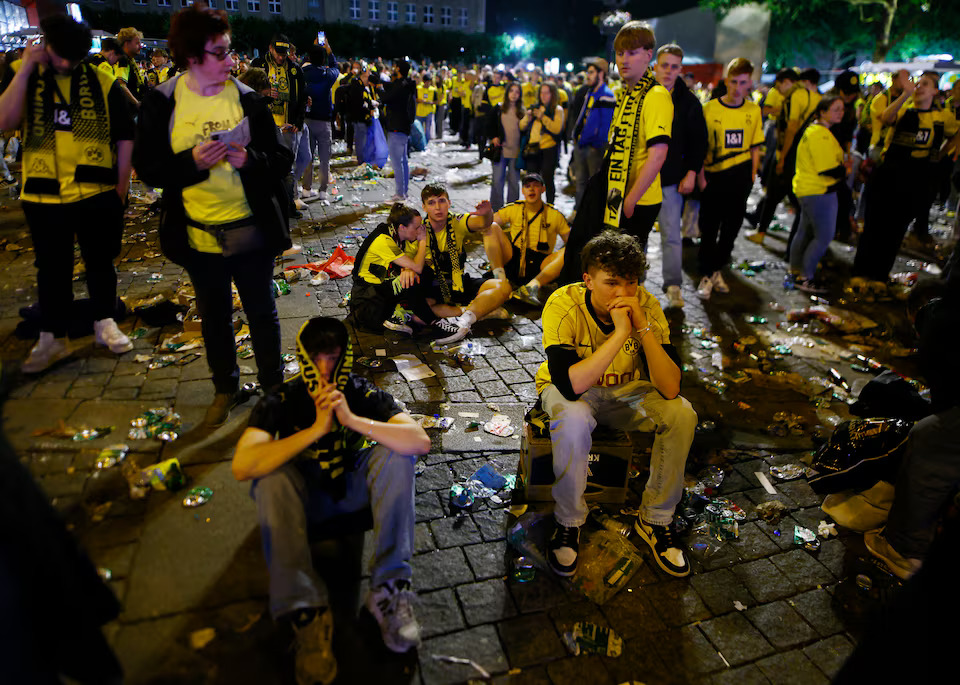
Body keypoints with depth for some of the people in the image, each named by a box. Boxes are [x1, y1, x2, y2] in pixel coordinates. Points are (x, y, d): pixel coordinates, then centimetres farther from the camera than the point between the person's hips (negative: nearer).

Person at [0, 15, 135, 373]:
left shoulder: (103, 82, 0)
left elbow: (124, 137, 5)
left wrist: (121, 187, 2)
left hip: (97, 193, 0)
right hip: (43, 195, 1)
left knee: (100, 262, 11)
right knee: (52, 268, 9)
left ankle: (105, 324, 26)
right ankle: (52, 337, 20)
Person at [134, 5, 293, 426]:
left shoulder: (248, 99, -4)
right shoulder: (161, 103, -4)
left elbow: (282, 159, -2)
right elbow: (147, 167, -4)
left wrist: (251, 160, -22)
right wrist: (193, 162, -21)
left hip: (251, 231, -1)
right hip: (198, 236, 1)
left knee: (262, 312, 12)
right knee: (214, 317, 16)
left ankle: (272, 384, 31)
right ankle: (225, 389, 36)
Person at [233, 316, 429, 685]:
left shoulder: (363, 393, -16)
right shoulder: (281, 400, -17)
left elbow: (421, 441, -29)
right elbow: (242, 466, -33)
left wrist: (351, 419, -38)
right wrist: (317, 429, -38)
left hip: (356, 488, 1)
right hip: (303, 496, 0)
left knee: (397, 452, -26)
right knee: (271, 476, -31)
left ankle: (390, 587, -23)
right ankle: (305, 609, -30)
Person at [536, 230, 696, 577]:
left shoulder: (646, 306, -19)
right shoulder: (564, 305, -27)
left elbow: (670, 389, -26)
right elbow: (570, 384, -39)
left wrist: (644, 328, -36)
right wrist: (620, 333, -42)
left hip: (625, 390, 3)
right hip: (570, 391, -3)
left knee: (682, 414, -22)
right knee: (574, 421, -37)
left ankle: (655, 519, -1)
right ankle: (568, 522, -10)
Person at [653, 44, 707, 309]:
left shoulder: (689, 101, 3)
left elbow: (699, 141, 5)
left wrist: (691, 173, -3)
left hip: (671, 180, -1)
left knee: (672, 236, -1)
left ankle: (673, 286, 7)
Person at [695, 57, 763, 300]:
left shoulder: (754, 111, 3)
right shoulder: (710, 108, -5)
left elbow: (755, 147, 10)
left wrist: (752, 176, 5)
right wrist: (701, 177, -9)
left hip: (740, 177, 3)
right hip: (713, 177, -3)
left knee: (731, 227, 10)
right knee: (709, 229, 2)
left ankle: (716, 270, 26)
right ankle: (706, 275, 13)